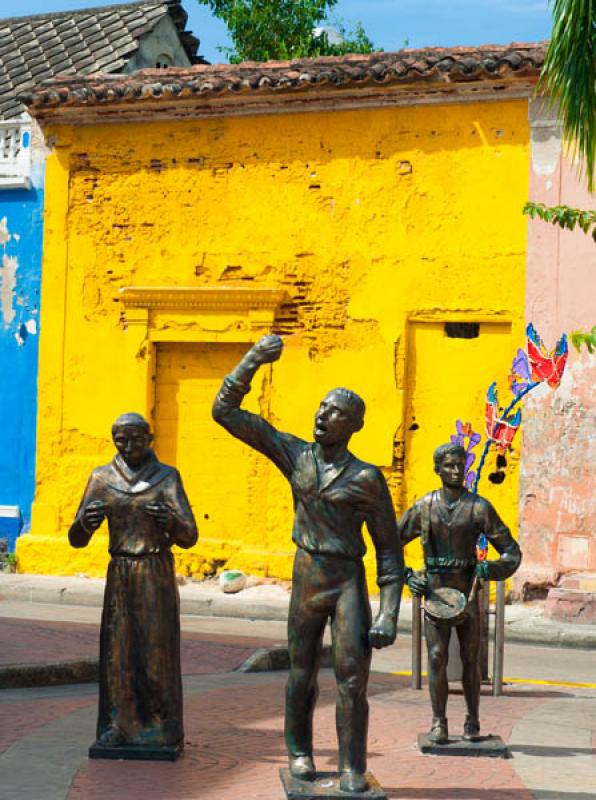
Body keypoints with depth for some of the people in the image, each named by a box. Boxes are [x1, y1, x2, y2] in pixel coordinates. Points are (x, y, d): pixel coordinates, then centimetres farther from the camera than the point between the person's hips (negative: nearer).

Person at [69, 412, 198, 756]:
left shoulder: (167, 477, -2)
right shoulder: (102, 478, 3)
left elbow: (189, 537, -8)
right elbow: (77, 539, 1)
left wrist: (170, 520, -30)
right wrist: (86, 522, -23)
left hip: (158, 575, -2)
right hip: (119, 576, 2)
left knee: (157, 648, -5)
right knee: (117, 648, -1)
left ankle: (163, 730, 1)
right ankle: (118, 727, 5)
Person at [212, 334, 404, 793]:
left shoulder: (366, 479, -5)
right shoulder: (295, 455, 4)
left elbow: (389, 549, -2)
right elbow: (227, 411, 4)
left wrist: (389, 613, -9)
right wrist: (254, 360, -6)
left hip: (349, 583, -3)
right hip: (306, 579, 3)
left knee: (353, 678, -9)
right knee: (302, 674, 12)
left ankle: (353, 768, 1)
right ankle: (300, 751, 32)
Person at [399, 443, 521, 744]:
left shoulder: (479, 507, 0)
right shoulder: (424, 506, 4)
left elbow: (512, 551, 2)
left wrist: (491, 569, -17)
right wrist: (406, 576, 0)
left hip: (467, 590, 0)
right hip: (434, 591, 0)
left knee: (470, 659, 4)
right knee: (436, 657, -5)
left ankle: (472, 721, 16)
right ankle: (438, 722, 2)